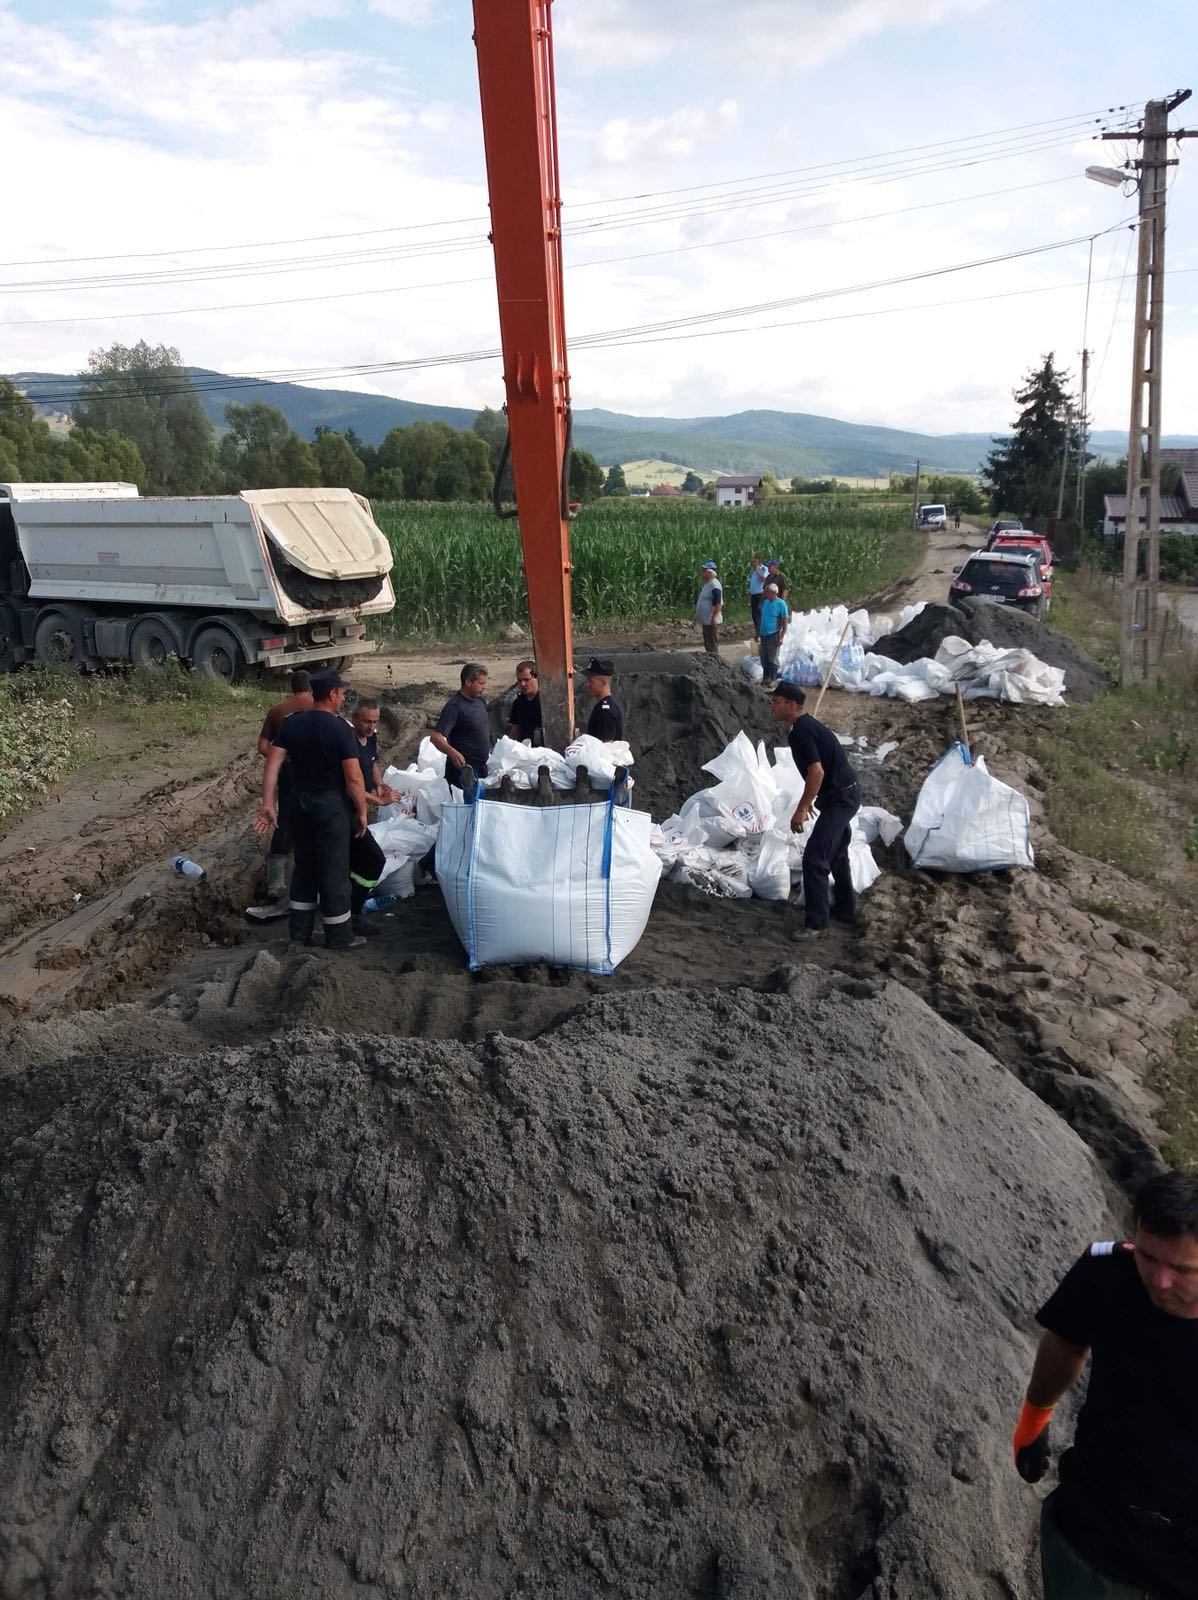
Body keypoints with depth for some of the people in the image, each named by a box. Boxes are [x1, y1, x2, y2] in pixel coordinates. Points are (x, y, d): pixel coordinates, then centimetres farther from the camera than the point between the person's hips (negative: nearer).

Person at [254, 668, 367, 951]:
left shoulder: (291, 723, 2)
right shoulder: (341, 729, -15)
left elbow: (272, 764, -2)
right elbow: (354, 777, -17)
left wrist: (268, 805, -1)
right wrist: (362, 811, -6)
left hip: (300, 801, 6)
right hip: (332, 804, -6)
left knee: (304, 867, 17)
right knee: (334, 870, 4)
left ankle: (299, 931, 22)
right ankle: (338, 936, 13)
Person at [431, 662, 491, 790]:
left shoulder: (480, 700, 8)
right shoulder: (454, 706, -18)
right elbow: (436, 737, -26)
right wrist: (452, 752, -42)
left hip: (481, 766, 8)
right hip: (463, 769, -8)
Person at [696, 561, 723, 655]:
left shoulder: (714, 585, -18)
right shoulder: (707, 584, 14)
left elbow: (718, 604, -24)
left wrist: (714, 618, -28)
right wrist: (697, 615, 23)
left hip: (711, 621, -10)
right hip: (706, 620, 10)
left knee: (713, 644, -5)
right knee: (707, 644, 17)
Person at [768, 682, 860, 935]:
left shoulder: (801, 731, -20)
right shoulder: (805, 725, 11)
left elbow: (817, 772, -28)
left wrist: (802, 808, -23)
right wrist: (808, 801, 28)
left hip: (840, 797, -11)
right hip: (844, 794, 11)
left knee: (814, 856, -13)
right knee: (836, 854, 22)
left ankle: (816, 921, -8)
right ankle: (845, 909, 35)